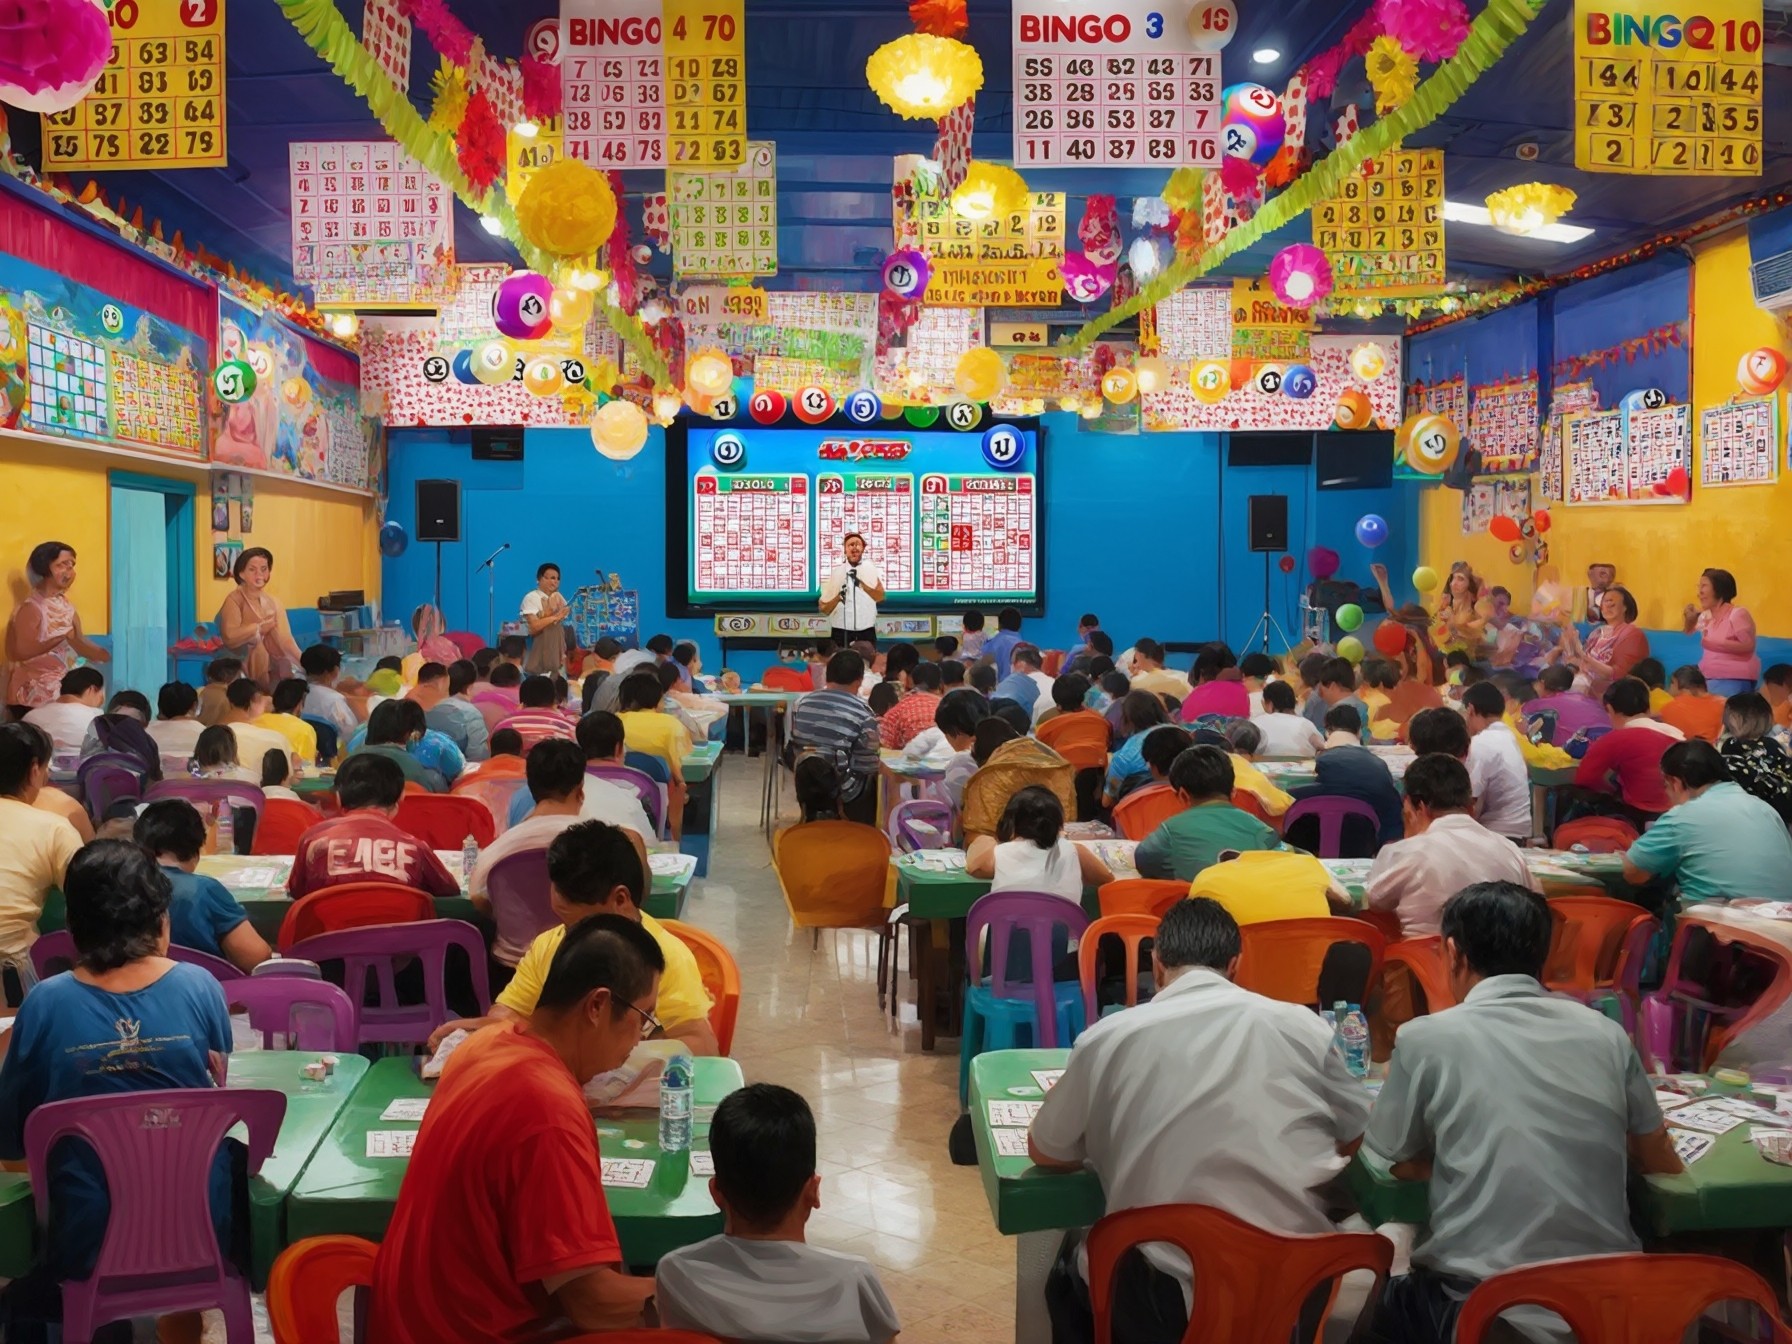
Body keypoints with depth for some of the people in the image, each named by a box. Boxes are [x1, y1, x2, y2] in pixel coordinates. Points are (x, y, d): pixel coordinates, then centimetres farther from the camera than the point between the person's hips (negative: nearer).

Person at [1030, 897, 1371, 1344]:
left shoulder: (1107, 1038, -4)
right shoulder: (1302, 1025, -1)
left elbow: (1044, 1154, 10)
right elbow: (1357, 1140, 13)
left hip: (1165, 1305, -2)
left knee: (1070, 1269, 31)